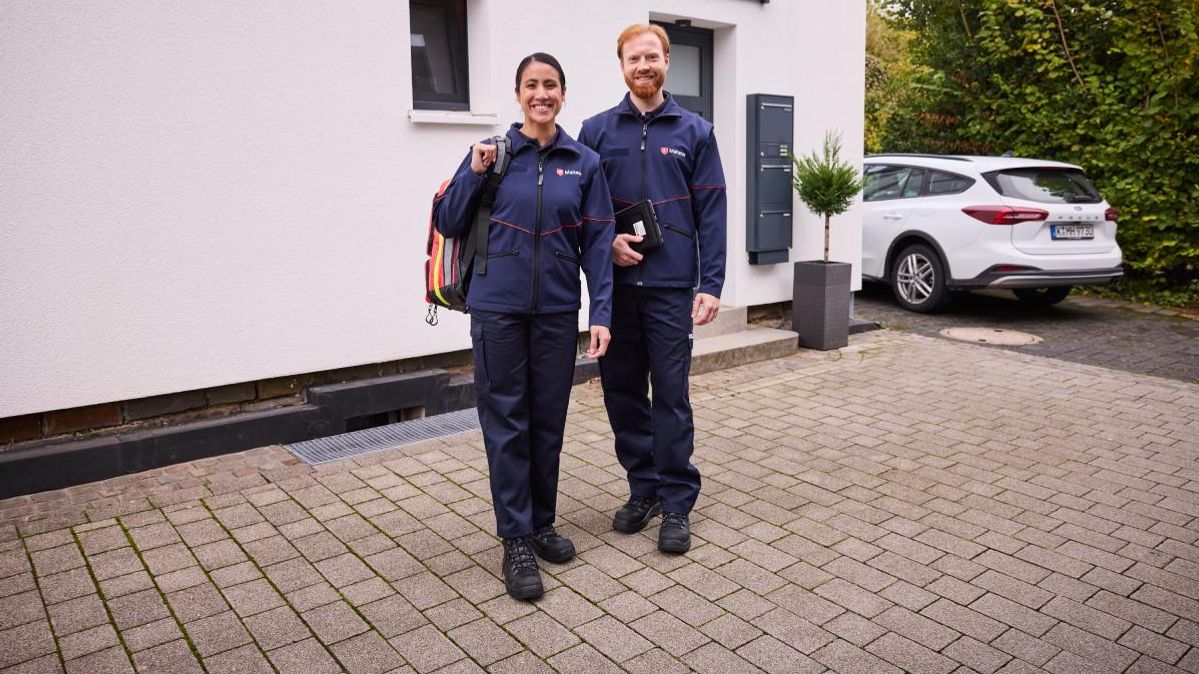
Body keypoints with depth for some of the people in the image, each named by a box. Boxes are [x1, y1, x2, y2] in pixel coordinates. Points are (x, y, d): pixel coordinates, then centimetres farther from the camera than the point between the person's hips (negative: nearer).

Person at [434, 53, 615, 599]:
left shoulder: (584, 162, 4)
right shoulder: (490, 154, 1)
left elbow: (596, 244, 2)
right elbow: (448, 224, 3)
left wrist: (601, 313, -5)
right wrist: (474, 174, -11)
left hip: (557, 311, 2)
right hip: (498, 309, -1)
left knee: (548, 422, 10)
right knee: (506, 423, 2)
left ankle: (542, 524, 27)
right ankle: (516, 540, 12)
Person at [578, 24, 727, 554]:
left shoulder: (694, 131, 6)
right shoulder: (597, 130, 8)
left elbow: (711, 211, 1)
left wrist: (711, 284, -7)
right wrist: (607, 243, -10)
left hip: (671, 286, -2)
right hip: (615, 284, 2)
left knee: (670, 395, 0)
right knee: (621, 390, 8)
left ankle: (676, 502, 12)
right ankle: (643, 488, 25)